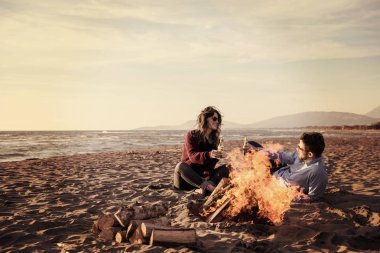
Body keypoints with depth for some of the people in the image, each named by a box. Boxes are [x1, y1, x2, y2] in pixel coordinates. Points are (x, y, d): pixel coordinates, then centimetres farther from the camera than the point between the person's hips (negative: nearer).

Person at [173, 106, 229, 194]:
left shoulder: (215, 139, 6)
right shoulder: (191, 135, -6)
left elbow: (212, 162, -3)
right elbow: (192, 156, -22)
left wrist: (207, 175, -24)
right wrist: (208, 155, -42)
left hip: (203, 176, 4)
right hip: (187, 178, -4)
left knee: (226, 168, -17)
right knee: (180, 166, -36)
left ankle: (208, 185, -45)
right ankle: (209, 187, -48)